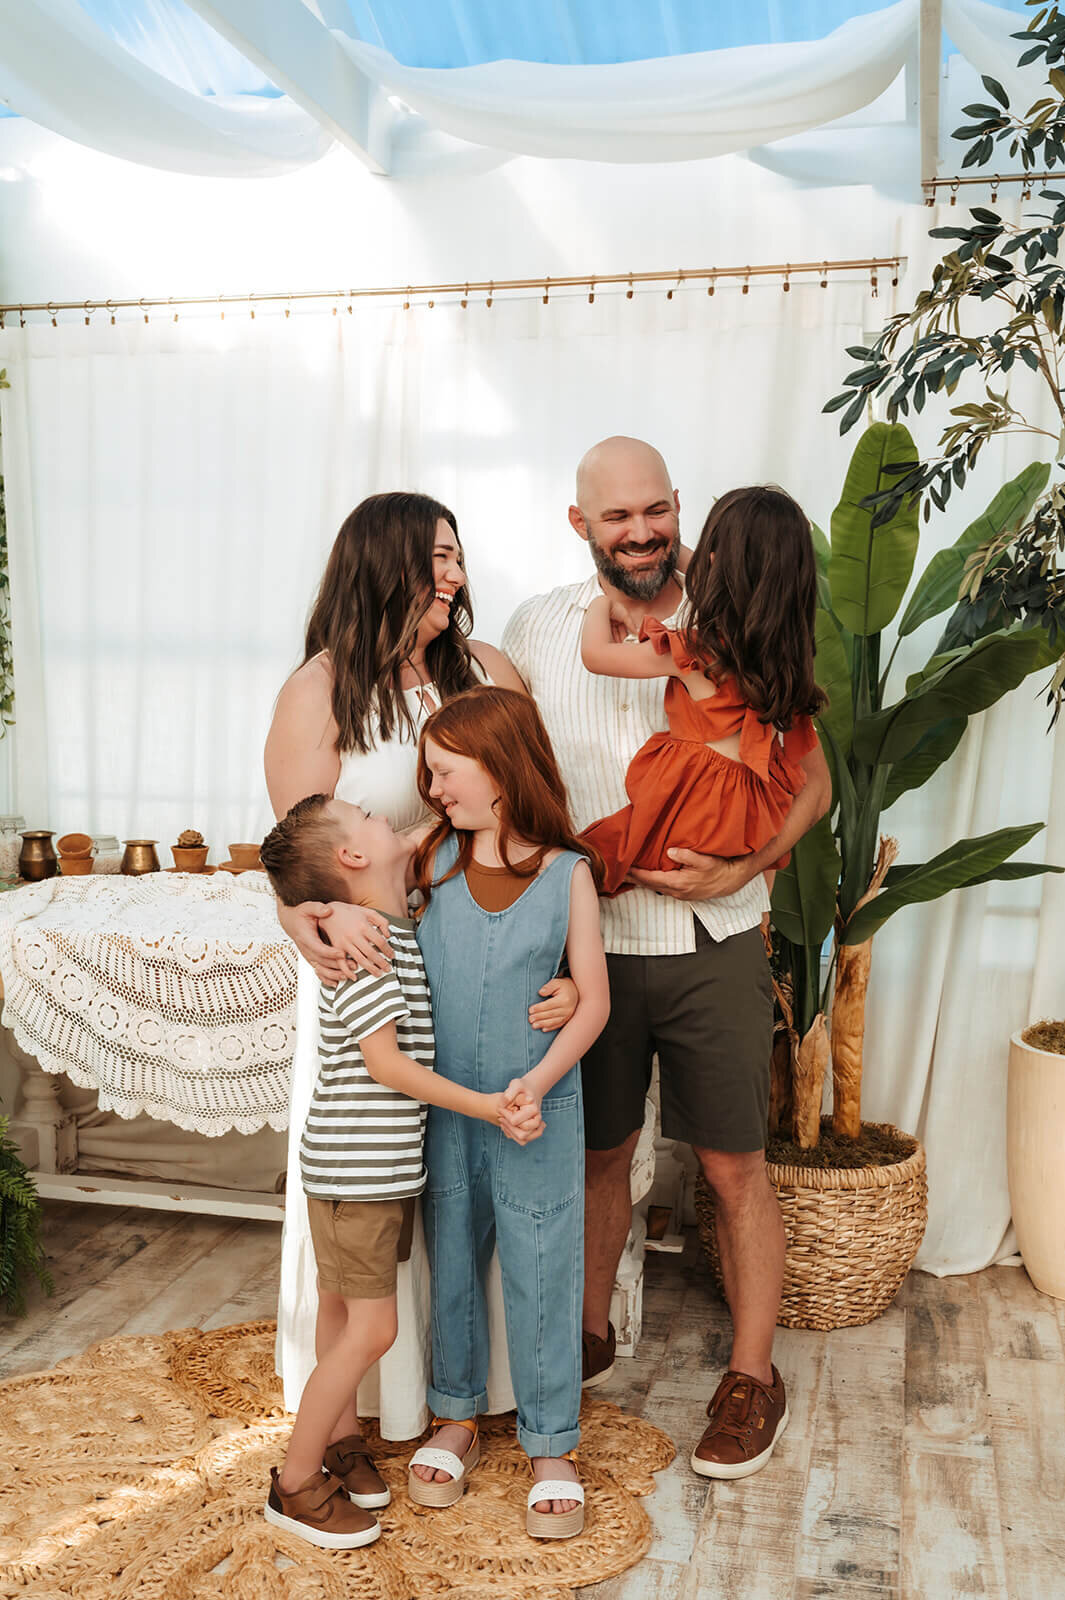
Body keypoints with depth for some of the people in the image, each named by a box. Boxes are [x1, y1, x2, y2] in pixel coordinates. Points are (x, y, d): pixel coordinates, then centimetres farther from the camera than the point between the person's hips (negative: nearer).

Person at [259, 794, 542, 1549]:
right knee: (371, 1327, -2)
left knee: (342, 1307, 22)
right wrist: (485, 1106, -20)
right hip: (355, 1166, -9)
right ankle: (295, 1482, 13)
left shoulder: (400, 930, 7)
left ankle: (341, 1439, 38)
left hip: (386, 1162, 9)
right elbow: (384, 1061, -22)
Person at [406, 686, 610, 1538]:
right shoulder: (432, 861, -2)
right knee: (450, 1264, 17)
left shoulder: (568, 874, -9)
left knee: (542, 1275, 7)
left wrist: (540, 1079, -18)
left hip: (537, 1111, -3)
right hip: (441, 1108, 3)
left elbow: (594, 998, -7)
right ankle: (458, 1416, 39)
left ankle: (552, 1445, 26)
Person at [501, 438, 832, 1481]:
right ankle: (590, 1337, 39)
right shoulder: (539, 630, 0)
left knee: (732, 1166, 8)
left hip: (713, 943, -2)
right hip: (589, 939, 2)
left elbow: (812, 776, -1)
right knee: (598, 1152, 17)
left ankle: (752, 1375, 28)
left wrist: (736, 869, -16)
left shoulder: (739, 631, -5)